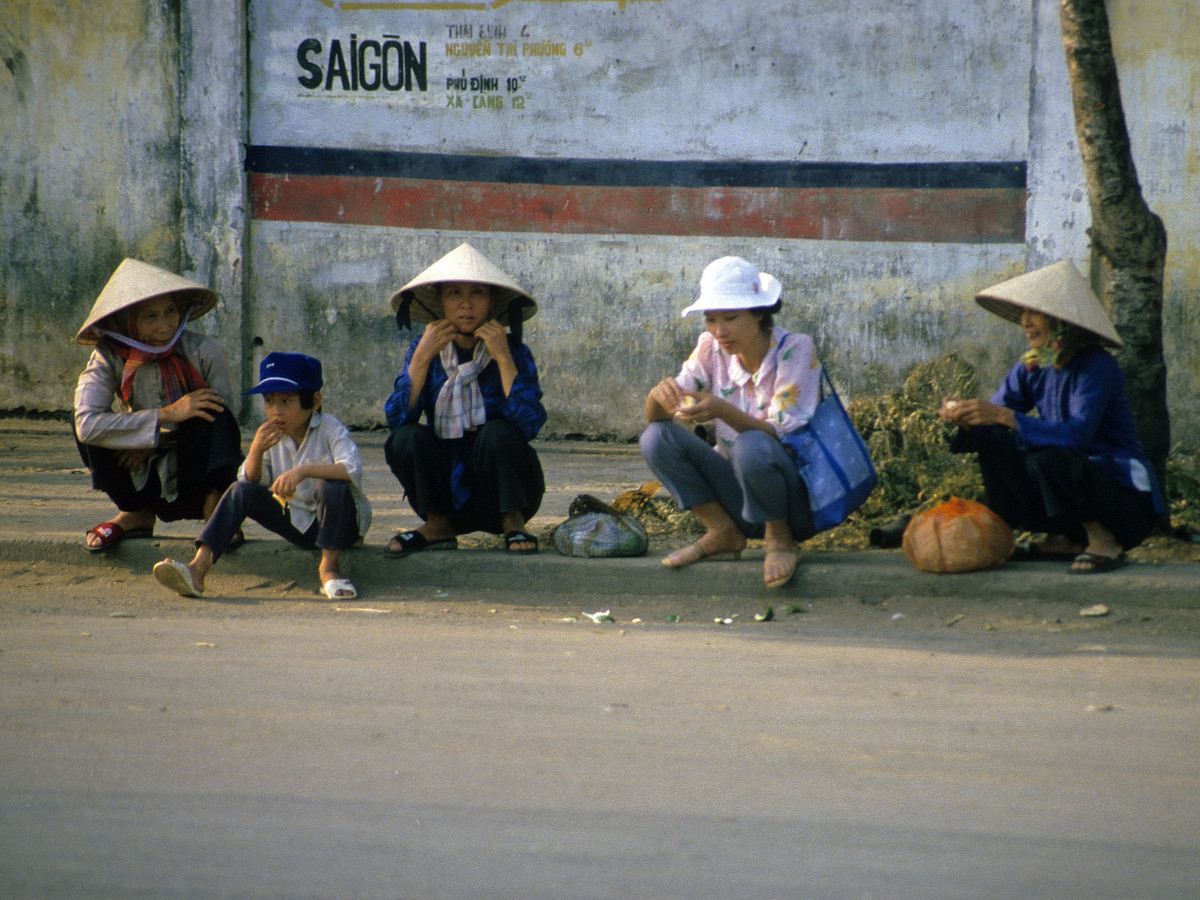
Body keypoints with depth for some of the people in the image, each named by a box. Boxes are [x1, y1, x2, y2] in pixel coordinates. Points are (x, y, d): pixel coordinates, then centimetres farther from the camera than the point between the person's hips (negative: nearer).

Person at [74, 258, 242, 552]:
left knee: (213, 415, -29)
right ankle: (137, 514, -1)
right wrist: (166, 415, -32)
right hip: (145, 482, 2)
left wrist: (154, 442, -19)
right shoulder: (109, 359, -12)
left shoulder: (202, 351, -13)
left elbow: (224, 417, -11)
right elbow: (87, 425, -28)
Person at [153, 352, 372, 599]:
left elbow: (352, 469, -33)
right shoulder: (271, 436, 0)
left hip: (336, 522, -5)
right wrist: (256, 451, -22)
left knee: (333, 488, -36)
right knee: (241, 490, -14)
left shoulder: (329, 429, -16)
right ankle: (199, 567, -28)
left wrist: (304, 470, -44)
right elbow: (252, 481, -3)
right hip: (296, 524, 5)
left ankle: (329, 567, -21)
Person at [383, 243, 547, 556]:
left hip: (499, 492, -2)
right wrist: (423, 357, -19)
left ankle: (513, 524, -13)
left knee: (497, 432, -29)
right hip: (446, 491, 2)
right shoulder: (424, 350, 1)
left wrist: (504, 359, -23)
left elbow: (529, 424, -23)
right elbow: (397, 417, -14)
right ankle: (437, 527, -6)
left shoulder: (512, 352, -7)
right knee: (407, 438, -23)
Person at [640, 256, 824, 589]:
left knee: (751, 446, -36)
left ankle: (781, 539, -12)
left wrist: (722, 410, -39)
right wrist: (659, 395, -26)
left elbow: (782, 435, -22)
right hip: (742, 497, 5)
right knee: (656, 439, -13)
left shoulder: (795, 350, -13)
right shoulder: (711, 349, 0)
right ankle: (723, 533, -4)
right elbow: (656, 419, 0)